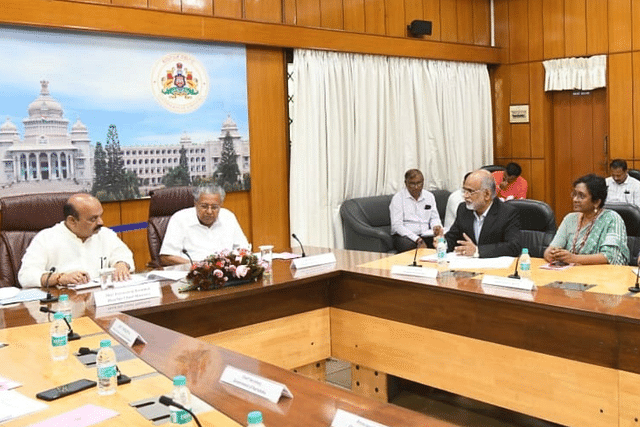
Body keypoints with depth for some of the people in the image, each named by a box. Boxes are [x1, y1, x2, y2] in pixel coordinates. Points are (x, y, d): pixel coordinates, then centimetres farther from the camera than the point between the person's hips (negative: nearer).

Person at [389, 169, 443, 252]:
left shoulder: (429, 196, 13)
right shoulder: (398, 198, -3)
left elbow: (434, 218, 19)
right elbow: (397, 225, -11)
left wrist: (437, 227, -8)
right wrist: (417, 239, -21)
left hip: (425, 235, 4)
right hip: (404, 236, -4)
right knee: (408, 245, -39)